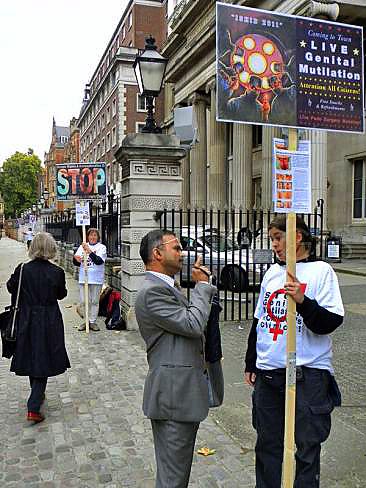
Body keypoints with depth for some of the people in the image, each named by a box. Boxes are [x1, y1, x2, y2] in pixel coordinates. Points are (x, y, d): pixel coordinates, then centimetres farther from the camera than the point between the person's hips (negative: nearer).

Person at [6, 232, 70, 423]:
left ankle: (37, 395, 40)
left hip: (27, 320, 2)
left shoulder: (22, 270, -11)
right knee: (43, 362, 6)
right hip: (50, 322, -2)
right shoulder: (57, 272, -14)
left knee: (31, 358, 20)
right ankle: (33, 407, 1)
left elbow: (11, 288, 5)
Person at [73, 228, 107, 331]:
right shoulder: (82, 246, 9)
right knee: (83, 301, 6)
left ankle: (93, 321, 15)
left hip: (96, 279, -2)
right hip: (83, 278, 2)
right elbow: (76, 263, 6)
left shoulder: (101, 247, 0)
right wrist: (76, 259, -17)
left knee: (94, 301, 5)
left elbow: (99, 261, -17)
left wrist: (89, 251, -28)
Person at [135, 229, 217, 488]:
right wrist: (202, 285, -12)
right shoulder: (152, 291, -19)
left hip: (182, 392, 10)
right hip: (173, 395, -10)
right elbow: (193, 324, -22)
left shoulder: (165, 287, 15)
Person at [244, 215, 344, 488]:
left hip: (308, 373, -5)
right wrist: (251, 364, 20)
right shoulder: (272, 273, 10)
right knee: (267, 444, 16)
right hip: (268, 373, 6)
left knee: (308, 445, 7)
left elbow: (331, 322, -13)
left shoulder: (321, 271, -6)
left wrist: (303, 301, -29)